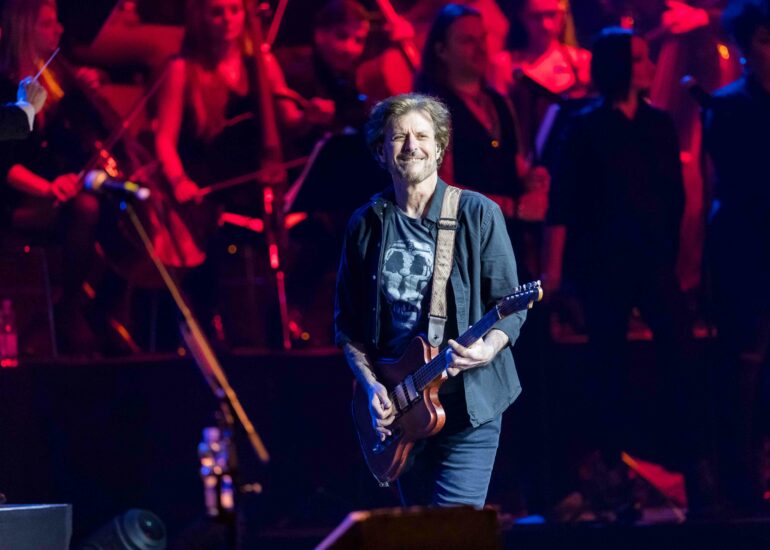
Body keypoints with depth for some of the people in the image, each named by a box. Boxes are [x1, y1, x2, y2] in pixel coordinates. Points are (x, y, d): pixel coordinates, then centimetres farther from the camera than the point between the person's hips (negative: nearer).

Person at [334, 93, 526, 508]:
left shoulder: (477, 214, -2)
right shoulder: (366, 225, 7)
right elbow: (347, 323, 11)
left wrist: (487, 349, -22)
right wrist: (370, 384, -3)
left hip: (467, 402, -4)